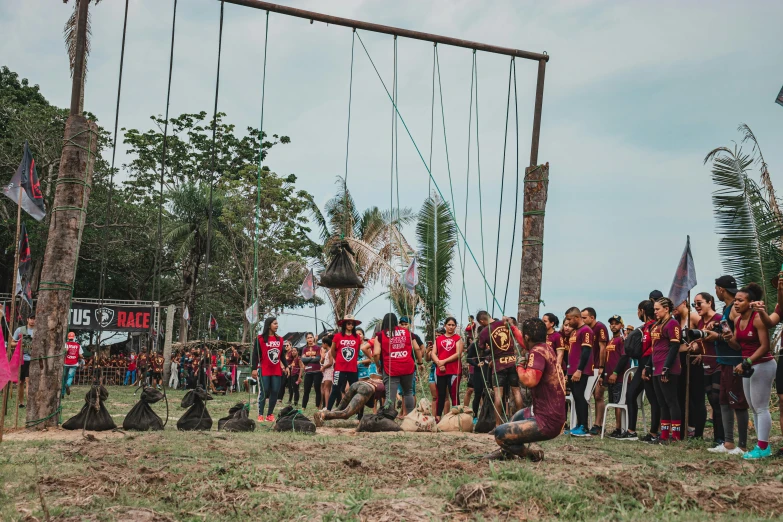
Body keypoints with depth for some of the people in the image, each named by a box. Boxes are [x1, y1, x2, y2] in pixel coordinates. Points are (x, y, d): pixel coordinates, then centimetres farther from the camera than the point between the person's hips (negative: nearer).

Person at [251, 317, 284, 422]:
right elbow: (255, 354, -5)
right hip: (264, 370, -5)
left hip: (277, 371, 5)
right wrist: (254, 369, -11)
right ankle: (260, 415, 1)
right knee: (263, 392, -6)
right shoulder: (260, 339, -4)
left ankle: (269, 415, 11)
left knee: (275, 392, 2)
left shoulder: (280, 339, 12)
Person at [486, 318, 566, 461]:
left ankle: (533, 455, 0)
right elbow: (526, 344, 32)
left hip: (547, 423, -10)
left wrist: (520, 366, -12)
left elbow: (530, 381, -32)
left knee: (500, 433, -11)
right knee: (520, 415, 36)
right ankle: (507, 451, 35)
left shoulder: (537, 352, -16)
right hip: (555, 417, 10)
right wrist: (512, 327, 46)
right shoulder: (546, 348, 9)